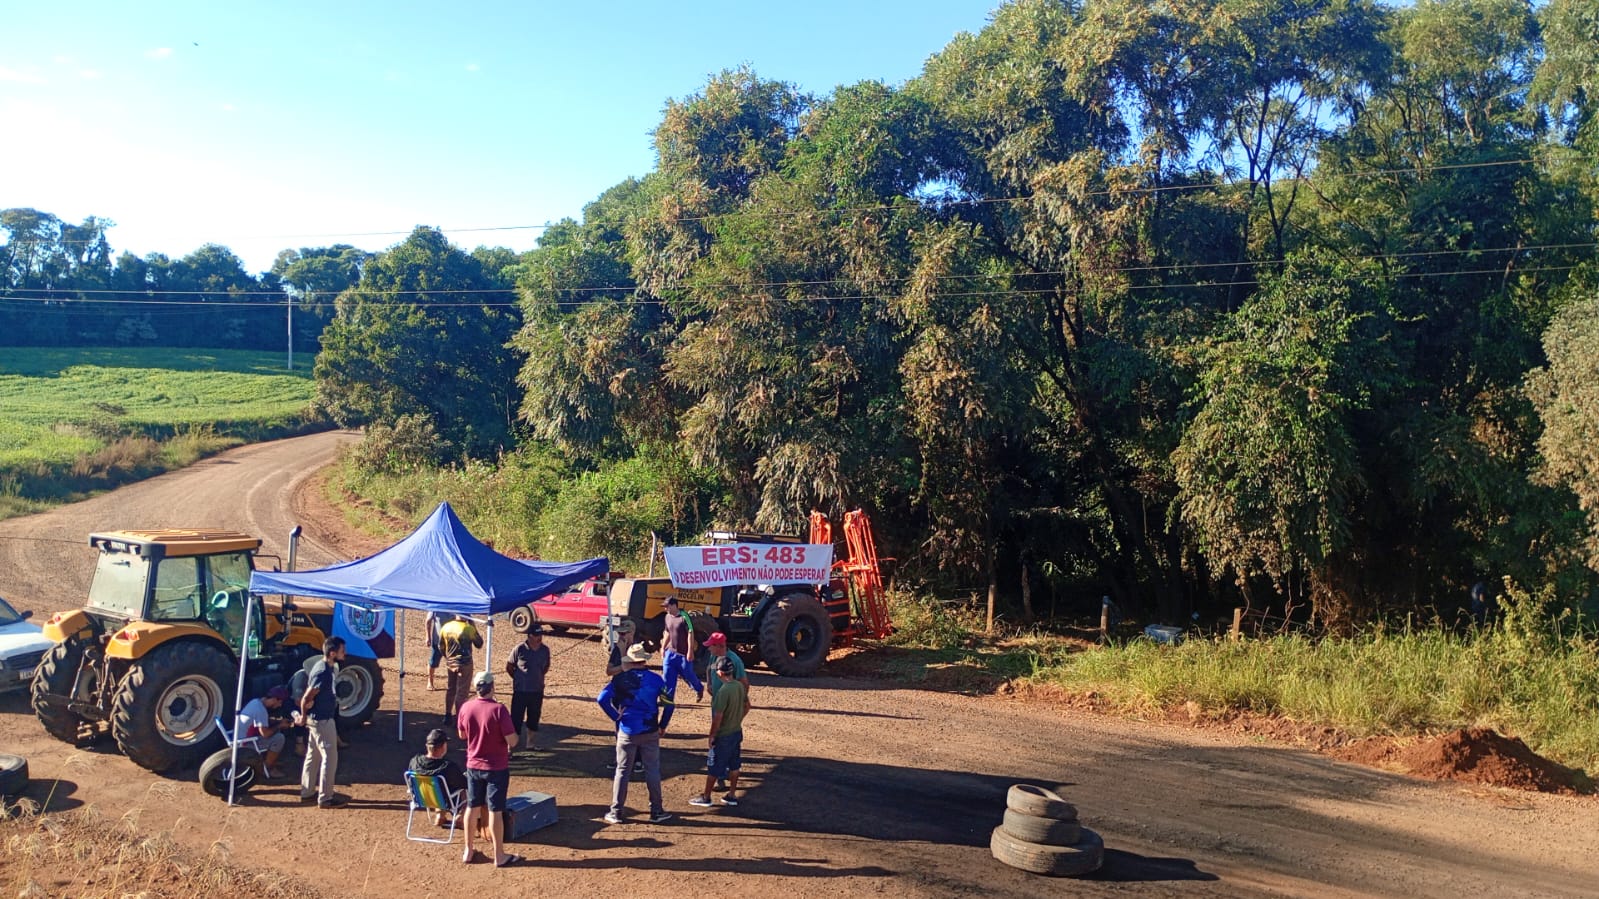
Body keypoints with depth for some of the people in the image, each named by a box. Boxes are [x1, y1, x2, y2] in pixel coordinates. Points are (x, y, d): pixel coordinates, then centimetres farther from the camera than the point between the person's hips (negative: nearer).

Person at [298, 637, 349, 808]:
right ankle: (325, 798, 5)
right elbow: (306, 699, -24)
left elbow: (308, 693, 14)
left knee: (313, 755, 18)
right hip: (323, 721, -10)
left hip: (316, 719, 10)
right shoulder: (324, 672, -26)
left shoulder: (324, 666, 5)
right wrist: (304, 715, -7)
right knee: (330, 757, -2)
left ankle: (307, 792, 30)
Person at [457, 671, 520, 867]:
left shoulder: (466, 707, -6)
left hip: (473, 766, 5)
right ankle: (499, 856, 12)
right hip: (497, 768, -4)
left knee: (472, 807, 17)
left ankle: (469, 850, 29)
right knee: (495, 810, 3)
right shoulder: (498, 709, -21)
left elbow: (462, 735, 10)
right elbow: (512, 741, -20)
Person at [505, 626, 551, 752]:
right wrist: (518, 679, 2)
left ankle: (532, 744, 33)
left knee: (534, 719, 17)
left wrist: (538, 677, 7)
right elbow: (508, 666, -3)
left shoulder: (545, 650, -2)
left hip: (537, 691, 4)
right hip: (520, 691, -4)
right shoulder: (520, 649, -14)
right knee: (516, 719, -3)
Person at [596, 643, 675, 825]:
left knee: (622, 771, 8)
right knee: (652, 771, 9)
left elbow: (602, 698, -16)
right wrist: (662, 725, 9)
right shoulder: (655, 679, -2)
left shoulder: (620, 679, -6)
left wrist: (615, 716, -4)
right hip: (650, 732, 1)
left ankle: (615, 813, 12)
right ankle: (656, 812, 15)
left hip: (627, 732, -1)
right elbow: (668, 703, -2)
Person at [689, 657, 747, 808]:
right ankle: (732, 796, 25)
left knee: (713, 768, 6)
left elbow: (718, 717, -24)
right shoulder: (740, 686, -1)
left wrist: (711, 736, -14)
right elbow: (746, 707, 12)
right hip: (737, 732, 8)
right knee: (734, 766, 17)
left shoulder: (723, 691, -25)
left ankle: (706, 797, 17)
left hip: (723, 736, -8)